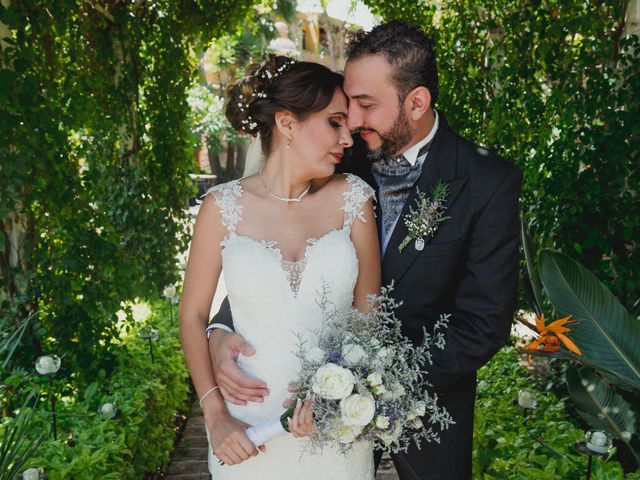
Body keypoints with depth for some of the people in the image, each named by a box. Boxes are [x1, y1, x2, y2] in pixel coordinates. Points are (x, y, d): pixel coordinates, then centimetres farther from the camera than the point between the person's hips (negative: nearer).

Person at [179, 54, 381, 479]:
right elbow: (193, 316, -1)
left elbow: (368, 310, -1)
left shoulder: (351, 197, -5)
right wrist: (216, 417, -8)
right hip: (248, 427, -1)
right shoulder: (224, 206, -7)